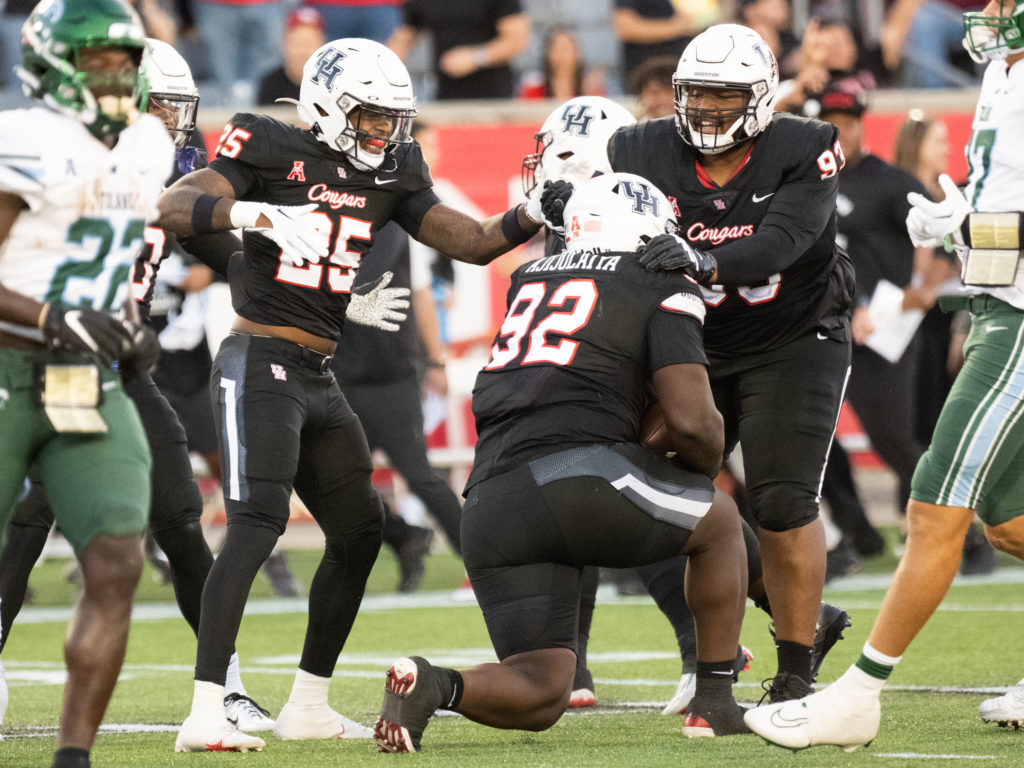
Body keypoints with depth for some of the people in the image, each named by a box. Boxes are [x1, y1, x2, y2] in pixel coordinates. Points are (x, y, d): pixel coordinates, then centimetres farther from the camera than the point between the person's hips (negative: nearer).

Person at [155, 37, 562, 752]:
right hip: (260, 365, -8)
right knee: (257, 525, -21)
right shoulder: (274, 153, -9)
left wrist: (532, 216, -5)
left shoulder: (389, 175, 11)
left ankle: (308, 706, 24)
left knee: (359, 531, 13)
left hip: (320, 380, 9)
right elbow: (172, 208, -20)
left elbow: (473, 242, 12)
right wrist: (247, 212, -38)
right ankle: (205, 714, -27)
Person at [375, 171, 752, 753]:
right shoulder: (664, 290, 8)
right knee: (720, 520, 25)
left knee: (541, 695, 11)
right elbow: (691, 420, -1)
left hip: (490, 508, 5)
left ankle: (433, 685, -18)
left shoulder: (528, 278, 26)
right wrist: (708, 463, 19)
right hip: (582, 474, -5)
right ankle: (715, 702, 24)